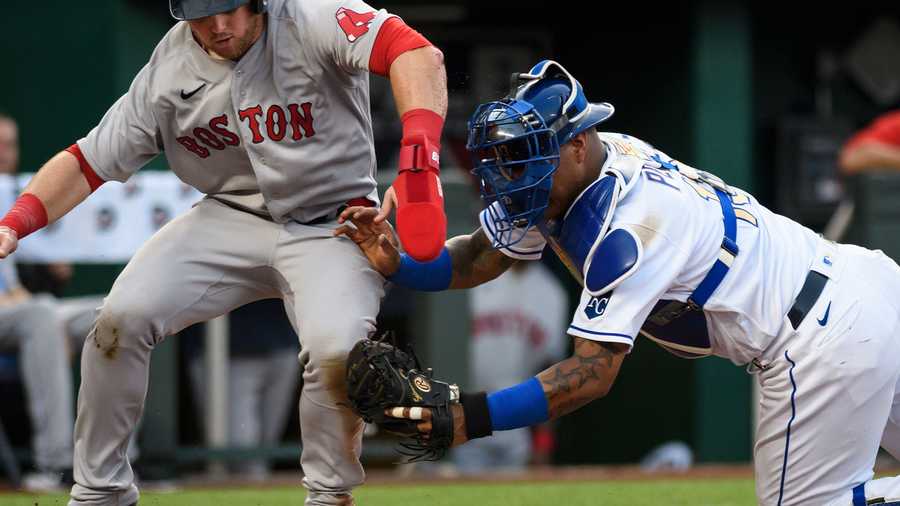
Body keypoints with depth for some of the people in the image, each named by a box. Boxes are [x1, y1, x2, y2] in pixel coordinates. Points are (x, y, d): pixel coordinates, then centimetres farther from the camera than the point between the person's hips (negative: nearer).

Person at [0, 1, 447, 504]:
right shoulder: (169, 72, -7)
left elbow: (417, 54, -37)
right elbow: (88, 161, -3)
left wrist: (418, 163, -53)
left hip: (330, 226, -4)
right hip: (231, 216, 4)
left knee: (337, 348, -30)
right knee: (122, 318, -15)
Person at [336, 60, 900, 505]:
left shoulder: (629, 222, -26)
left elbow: (594, 371, -28)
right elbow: (481, 256, 8)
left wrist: (474, 417, -35)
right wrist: (396, 263, -10)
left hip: (828, 338, -9)